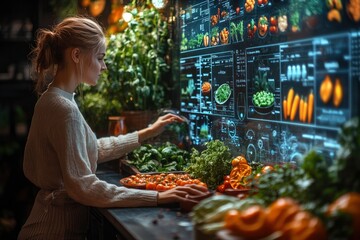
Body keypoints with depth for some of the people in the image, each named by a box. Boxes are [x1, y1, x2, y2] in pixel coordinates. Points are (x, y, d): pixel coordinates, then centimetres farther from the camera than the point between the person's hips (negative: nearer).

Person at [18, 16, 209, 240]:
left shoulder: (54, 99, 6)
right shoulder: (64, 108, -23)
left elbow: (92, 150, 12)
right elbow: (83, 186, -28)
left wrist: (147, 133, 10)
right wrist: (157, 197, -30)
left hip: (56, 216, 9)